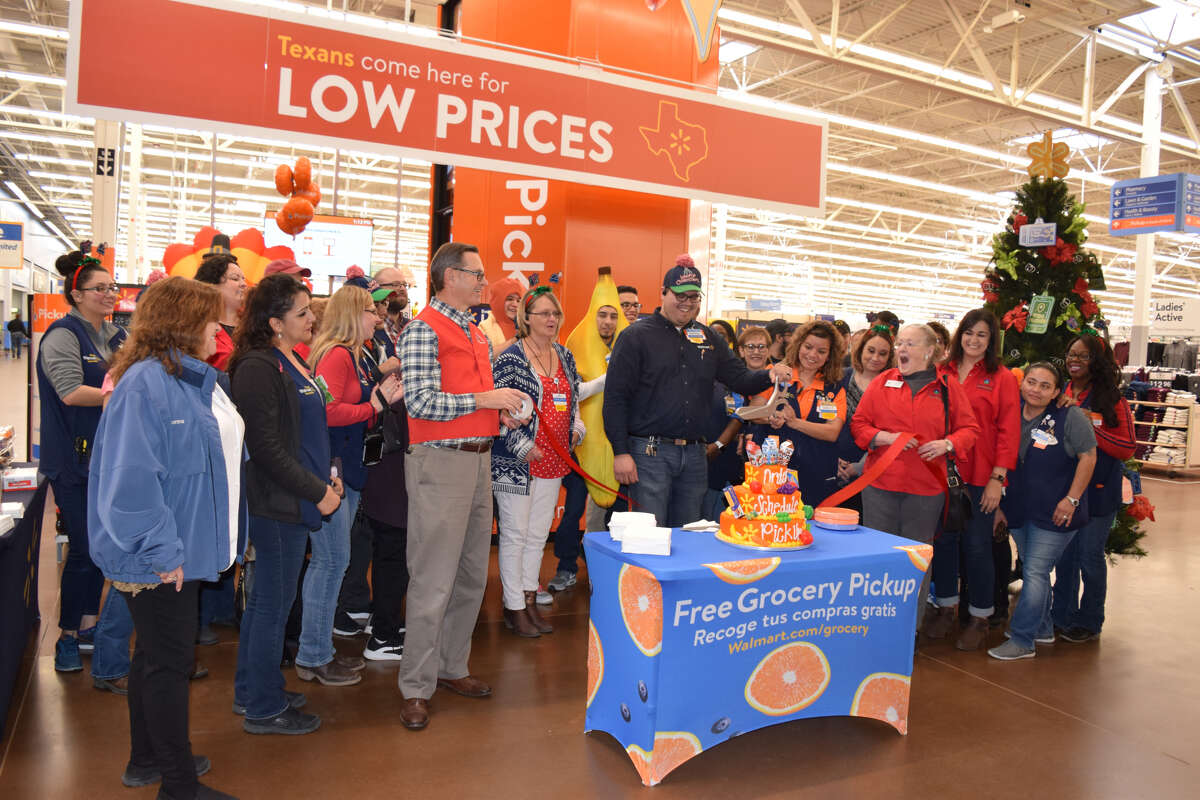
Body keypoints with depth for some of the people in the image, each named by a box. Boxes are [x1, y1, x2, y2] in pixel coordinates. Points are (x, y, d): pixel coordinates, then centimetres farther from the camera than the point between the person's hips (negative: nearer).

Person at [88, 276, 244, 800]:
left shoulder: (201, 379, 8)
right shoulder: (145, 383, -20)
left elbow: (220, 453, 17)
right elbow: (130, 478, -26)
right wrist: (162, 551, -23)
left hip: (185, 548, 9)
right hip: (159, 559, -9)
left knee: (158, 654, 21)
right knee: (169, 662, 3)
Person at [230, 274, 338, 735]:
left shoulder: (293, 362, 12)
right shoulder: (258, 367, -17)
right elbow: (267, 448, -22)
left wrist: (327, 476, 11)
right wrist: (317, 491, -17)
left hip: (292, 501, 10)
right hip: (278, 503, -10)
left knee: (265, 597, 19)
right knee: (274, 603, 2)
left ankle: (251, 692, 34)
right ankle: (264, 709, 17)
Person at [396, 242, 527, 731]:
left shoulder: (477, 334, 17)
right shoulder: (423, 330, -10)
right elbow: (421, 401, -20)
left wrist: (503, 412, 5)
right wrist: (486, 399, -17)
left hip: (479, 458, 9)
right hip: (441, 462, -9)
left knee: (472, 577, 14)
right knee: (432, 581, -3)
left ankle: (452, 667, 28)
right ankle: (417, 688, 9)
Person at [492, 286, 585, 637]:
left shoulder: (565, 356, 11)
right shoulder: (511, 358, -10)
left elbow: (573, 399, 23)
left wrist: (577, 428, 6)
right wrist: (522, 446, -17)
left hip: (553, 462, 7)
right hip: (516, 462, -7)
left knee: (538, 535, 13)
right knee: (515, 534, 1)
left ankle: (530, 600, 25)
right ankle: (514, 608, 13)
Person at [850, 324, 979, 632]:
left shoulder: (947, 387, 5)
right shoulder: (882, 382, 5)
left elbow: (969, 428, 8)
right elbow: (858, 424, 4)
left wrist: (947, 444, -11)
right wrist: (885, 437, -13)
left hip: (926, 489, 0)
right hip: (881, 483, 0)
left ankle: (912, 627, 22)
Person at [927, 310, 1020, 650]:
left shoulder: (1002, 378, 0)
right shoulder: (941, 373, 7)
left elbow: (1009, 431, -4)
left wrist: (998, 478, -10)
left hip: (980, 478, -3)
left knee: (977, 546, 2)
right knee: (944, 540, 11)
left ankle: (979, 618, 18)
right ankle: (945, 607, 27)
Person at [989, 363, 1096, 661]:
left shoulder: (1070, 417, -10)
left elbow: (1088, 457, -8)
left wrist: (1071, 499, -13)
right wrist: (998, 504, 10)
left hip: (1055, 513, -5)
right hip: (1019, 510, 6)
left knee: (1035, 573, -6)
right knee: (1032, 571, 17)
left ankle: (1022, 640, 1)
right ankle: (1042, 629, 33)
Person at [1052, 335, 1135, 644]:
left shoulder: (1112, 401, -5)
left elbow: (1127, 449, -10)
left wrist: (1090, 427, -18)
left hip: (1098, 493, -3)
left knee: (1090, 557, 4)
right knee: (1063, 556, 11)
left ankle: (1090, 621, 21)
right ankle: (1063, 617, 25)